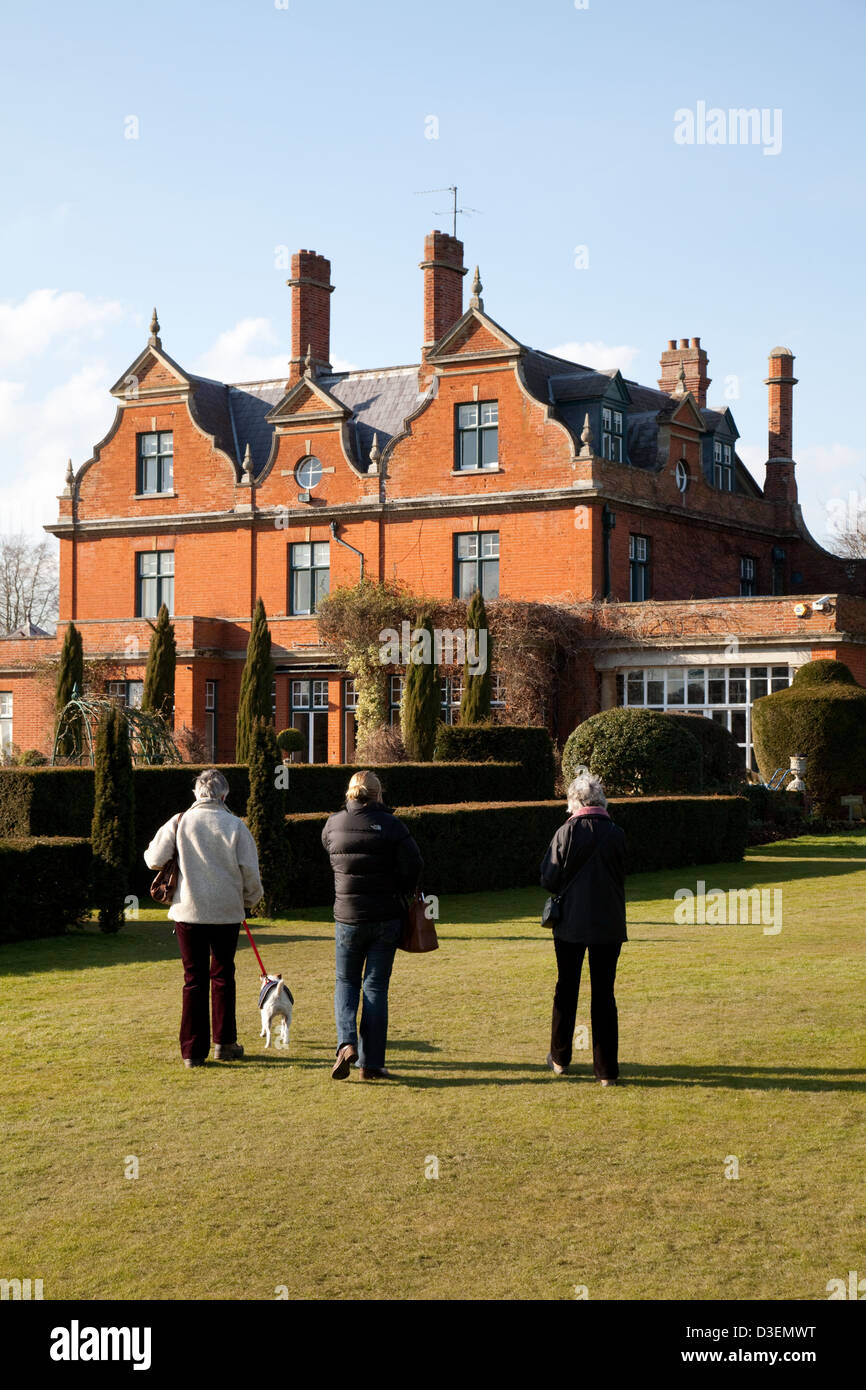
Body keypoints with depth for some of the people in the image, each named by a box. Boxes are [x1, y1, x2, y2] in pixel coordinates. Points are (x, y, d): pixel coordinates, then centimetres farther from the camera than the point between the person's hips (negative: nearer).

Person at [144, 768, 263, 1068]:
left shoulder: (179, 822, -3)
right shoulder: (235, 825, -5)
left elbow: (154, 859, -5)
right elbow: (250, 872, -3)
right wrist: (249, 901, 16)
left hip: (188, 911, 1)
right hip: (227, 911, -1)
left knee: (194, 979, 6)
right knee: (222, 976, 14)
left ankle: (193, 1051, 4)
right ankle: (225, 1043, 18)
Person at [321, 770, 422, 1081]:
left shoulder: (333, 824, -2)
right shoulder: (390, 825, -8)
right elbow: (413, 862, -14)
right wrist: (402, 892, 2)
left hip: (348, 918, 1)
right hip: (386, 918, -1)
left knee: (346, 982, 18)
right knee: (376, 987, 7)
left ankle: (347, 1042, -6)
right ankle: (371, 1062, 6)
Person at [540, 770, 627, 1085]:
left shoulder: (566, 833, -9)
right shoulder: (616, 834, -5)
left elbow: (548, 879, -7)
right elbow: (622, 877, 6)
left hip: (571, 922, -1)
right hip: (609, 925, 1)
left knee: (566, 989, 15)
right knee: (604, 994, 5)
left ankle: (560, 1058, 27)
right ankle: (606, 1070, 4)